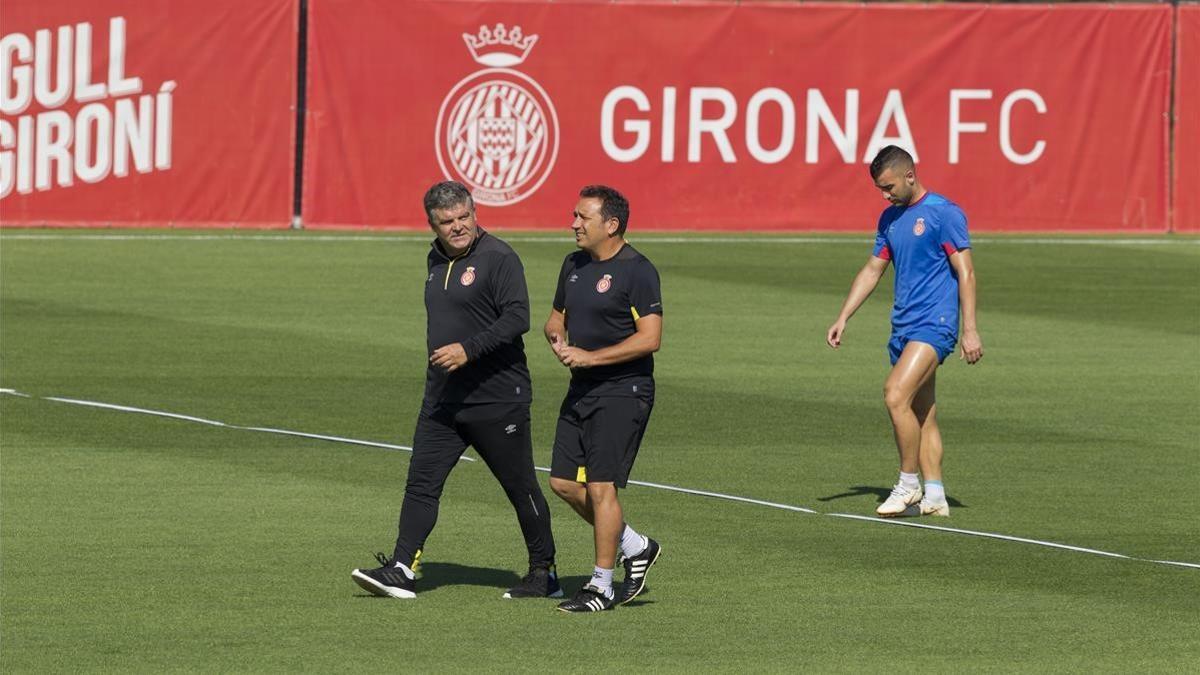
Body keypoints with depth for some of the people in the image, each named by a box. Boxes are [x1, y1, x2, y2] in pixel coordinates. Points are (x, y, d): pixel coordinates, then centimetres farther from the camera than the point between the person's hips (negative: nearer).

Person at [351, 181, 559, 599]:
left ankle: (544, 575, 16)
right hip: (442, 401, 7)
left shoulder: (498, 258, -12)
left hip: (497, 400, -7)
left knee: (521, 487, 4)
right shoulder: (438, 260, 13)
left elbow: (517, 318, -20)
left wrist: (469, 350, -27)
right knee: (421, 482, -4)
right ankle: (402, 570, -7)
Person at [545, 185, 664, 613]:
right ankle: (636, 547, 24)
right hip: (581, 391, 9)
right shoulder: (574, 265, 12)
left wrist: (590, 357, -20)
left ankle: (602, 585, 0)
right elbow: (556, 317, 24)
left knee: (600, 486, -9)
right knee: (564, 483, 7)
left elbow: (650, 338, -19)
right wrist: (557, 338, 0)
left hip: (623, 392, -9)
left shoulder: (637, 271, -13)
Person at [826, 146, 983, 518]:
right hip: (903, 328, 8)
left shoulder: (944, 213, -8)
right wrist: (842, 319, 14)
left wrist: (970, 330, -15)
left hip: (934, 323, -8)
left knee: (896, 396, -20)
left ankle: (909, 484, -11)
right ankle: (934, 496, 9)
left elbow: (965, 272, -10)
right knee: (922, 412, 7)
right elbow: (872, 271, 21)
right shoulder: (890, 219, 15)